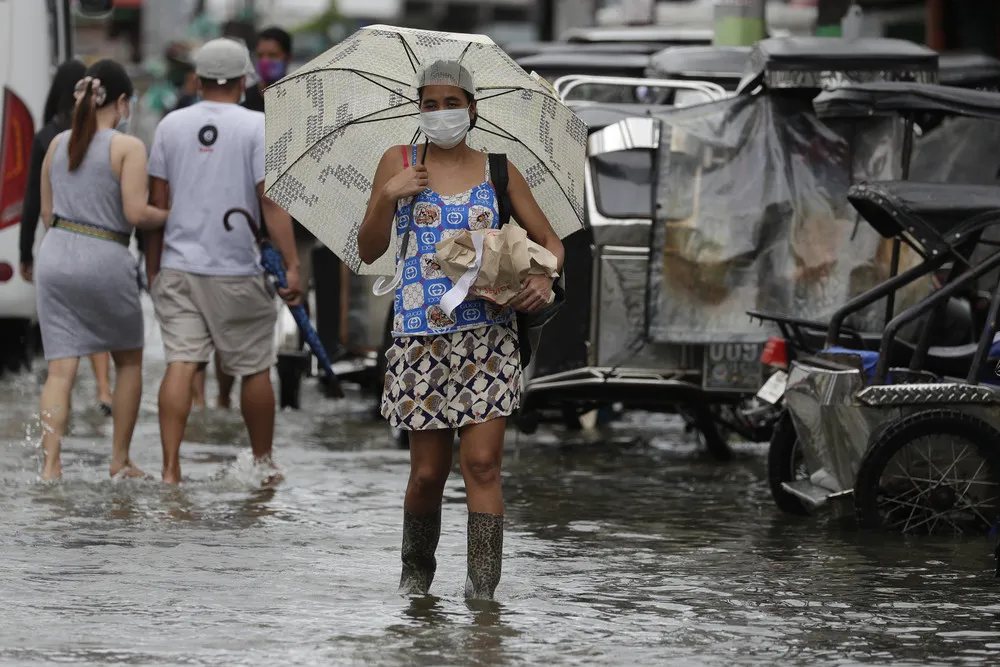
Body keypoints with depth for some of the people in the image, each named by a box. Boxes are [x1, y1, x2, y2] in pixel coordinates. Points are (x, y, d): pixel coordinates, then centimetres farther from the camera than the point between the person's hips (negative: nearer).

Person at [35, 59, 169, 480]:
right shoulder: (128, 147, -7)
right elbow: (136, 212, -15)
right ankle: (120, 460, 19)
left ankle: (50, 463, -12)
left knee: (61, 367, 2)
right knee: (128, 361, 16)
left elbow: (46, 213, 15)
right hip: (104, 261, -4)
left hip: (55, 257, 4)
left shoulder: (58, 144, 10)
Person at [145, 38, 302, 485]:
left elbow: (157, 201, 8)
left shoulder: (171, 125, 5)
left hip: (178, 267, 3)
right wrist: (291, 265, -10)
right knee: (255, 369, 11)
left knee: (180, 365, -3)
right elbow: (271, 201, -11)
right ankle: (263, 464, 23)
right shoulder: (256, 126, -6)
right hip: (237, 271, -3)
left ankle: (170, 468, -13)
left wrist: (153, 265, 16)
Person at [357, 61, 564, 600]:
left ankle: (483, 591, -9)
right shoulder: (400, 162, 7)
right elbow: (369, 252, 4)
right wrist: (387, 196, -12)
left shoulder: (497, 170, 9)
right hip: (421, 336, 0)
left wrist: (544, 278, -8)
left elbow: (549, 241, 13)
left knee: (482, 463, -9)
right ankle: (415, 572, 26)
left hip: (488, 333, 0)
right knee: (429, 470, 2)